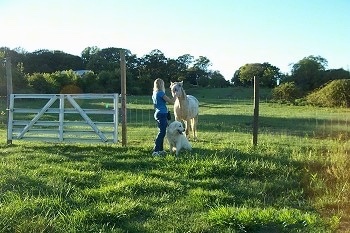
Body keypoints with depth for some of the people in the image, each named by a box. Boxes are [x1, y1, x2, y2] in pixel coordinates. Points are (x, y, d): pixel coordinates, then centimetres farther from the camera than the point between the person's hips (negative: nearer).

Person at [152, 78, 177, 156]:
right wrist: (175, 95, 1)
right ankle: (155, 151, -13)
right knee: (162, 132, -10)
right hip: (162, 114, -9)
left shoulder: (154, 93, 13)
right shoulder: (160, 93, -13)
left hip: (158, 114, 9)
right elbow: (171, 101, -13)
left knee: (162, 132, 14)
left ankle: (160, 149, 18)